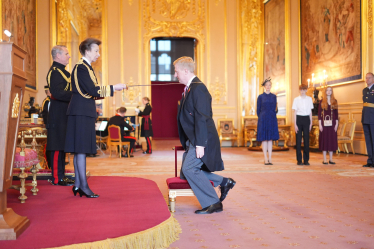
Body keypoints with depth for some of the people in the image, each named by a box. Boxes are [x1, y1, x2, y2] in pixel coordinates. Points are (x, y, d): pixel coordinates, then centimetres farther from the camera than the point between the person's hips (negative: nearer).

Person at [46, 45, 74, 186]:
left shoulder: (61, 71, 20)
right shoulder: (55, 71, -12)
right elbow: (57, 93, -23)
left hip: (63, 114, 10)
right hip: (58, 115, -10)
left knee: (62, 145, 12)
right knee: (58, 146, -6)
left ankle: (60, 175, 19)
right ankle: (57, 178, -1)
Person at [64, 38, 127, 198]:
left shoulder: (86, 67, 19)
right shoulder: (81, 67, -12)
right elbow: (93, 91, -19)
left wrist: (111, 89, 13)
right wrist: (113, 88, -14)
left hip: (84, 112, 10)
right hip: (81, 112, -10)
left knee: (80, 149, 10)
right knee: (81, 148, -7)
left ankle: (78, 184, 15)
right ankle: (83, 185, -4)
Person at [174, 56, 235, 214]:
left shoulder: (198, 88, -16)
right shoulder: (188, 89, 16)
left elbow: (202, 118, -22)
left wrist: (200, 144, -25)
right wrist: (188, 142, 16)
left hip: (201, 139, -10)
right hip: (192, 140, 10)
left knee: (189, 168, -15)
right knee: (185, 174, 10)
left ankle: (213, 203, -1)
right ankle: (223, 182, 19)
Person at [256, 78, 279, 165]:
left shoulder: (274, 96, 9)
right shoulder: (260, 97, 1)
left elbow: (275, 109, 14)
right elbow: (258, 110, 4)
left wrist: (276, 110, -4)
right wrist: (261, 118, 2)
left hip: (272, 119, 2)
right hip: (263, 119, -2)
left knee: (270, 139, 4)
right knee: (264, 139, -1)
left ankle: (270, 158, 8)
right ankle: (265, 159, 5)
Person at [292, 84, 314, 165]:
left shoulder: (309, 99, 7)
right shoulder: (296, 99, 1)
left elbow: (310, 112, 11)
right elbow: (295, 112, 0)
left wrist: (311, 122, 7)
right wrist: (295, 124, -6)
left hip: (306, 119, 2)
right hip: (299, 119, -2)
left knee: (306, 139, 2)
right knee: (298, 139, 0)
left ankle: (306, 160, 9)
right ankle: (299, 160, 7)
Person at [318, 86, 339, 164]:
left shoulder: (334, 101, 9)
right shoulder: (322, 101, 2)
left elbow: (336, 113, 9)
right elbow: (319, 113, -1)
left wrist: (337, 124, 1)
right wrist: (320, 124, -8)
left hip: (332, 123, 3)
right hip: (324, 122, -3)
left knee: (332, 140, 3)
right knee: (324, 140, -1)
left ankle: (331, 159, 11)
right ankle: (324, 159, 5)